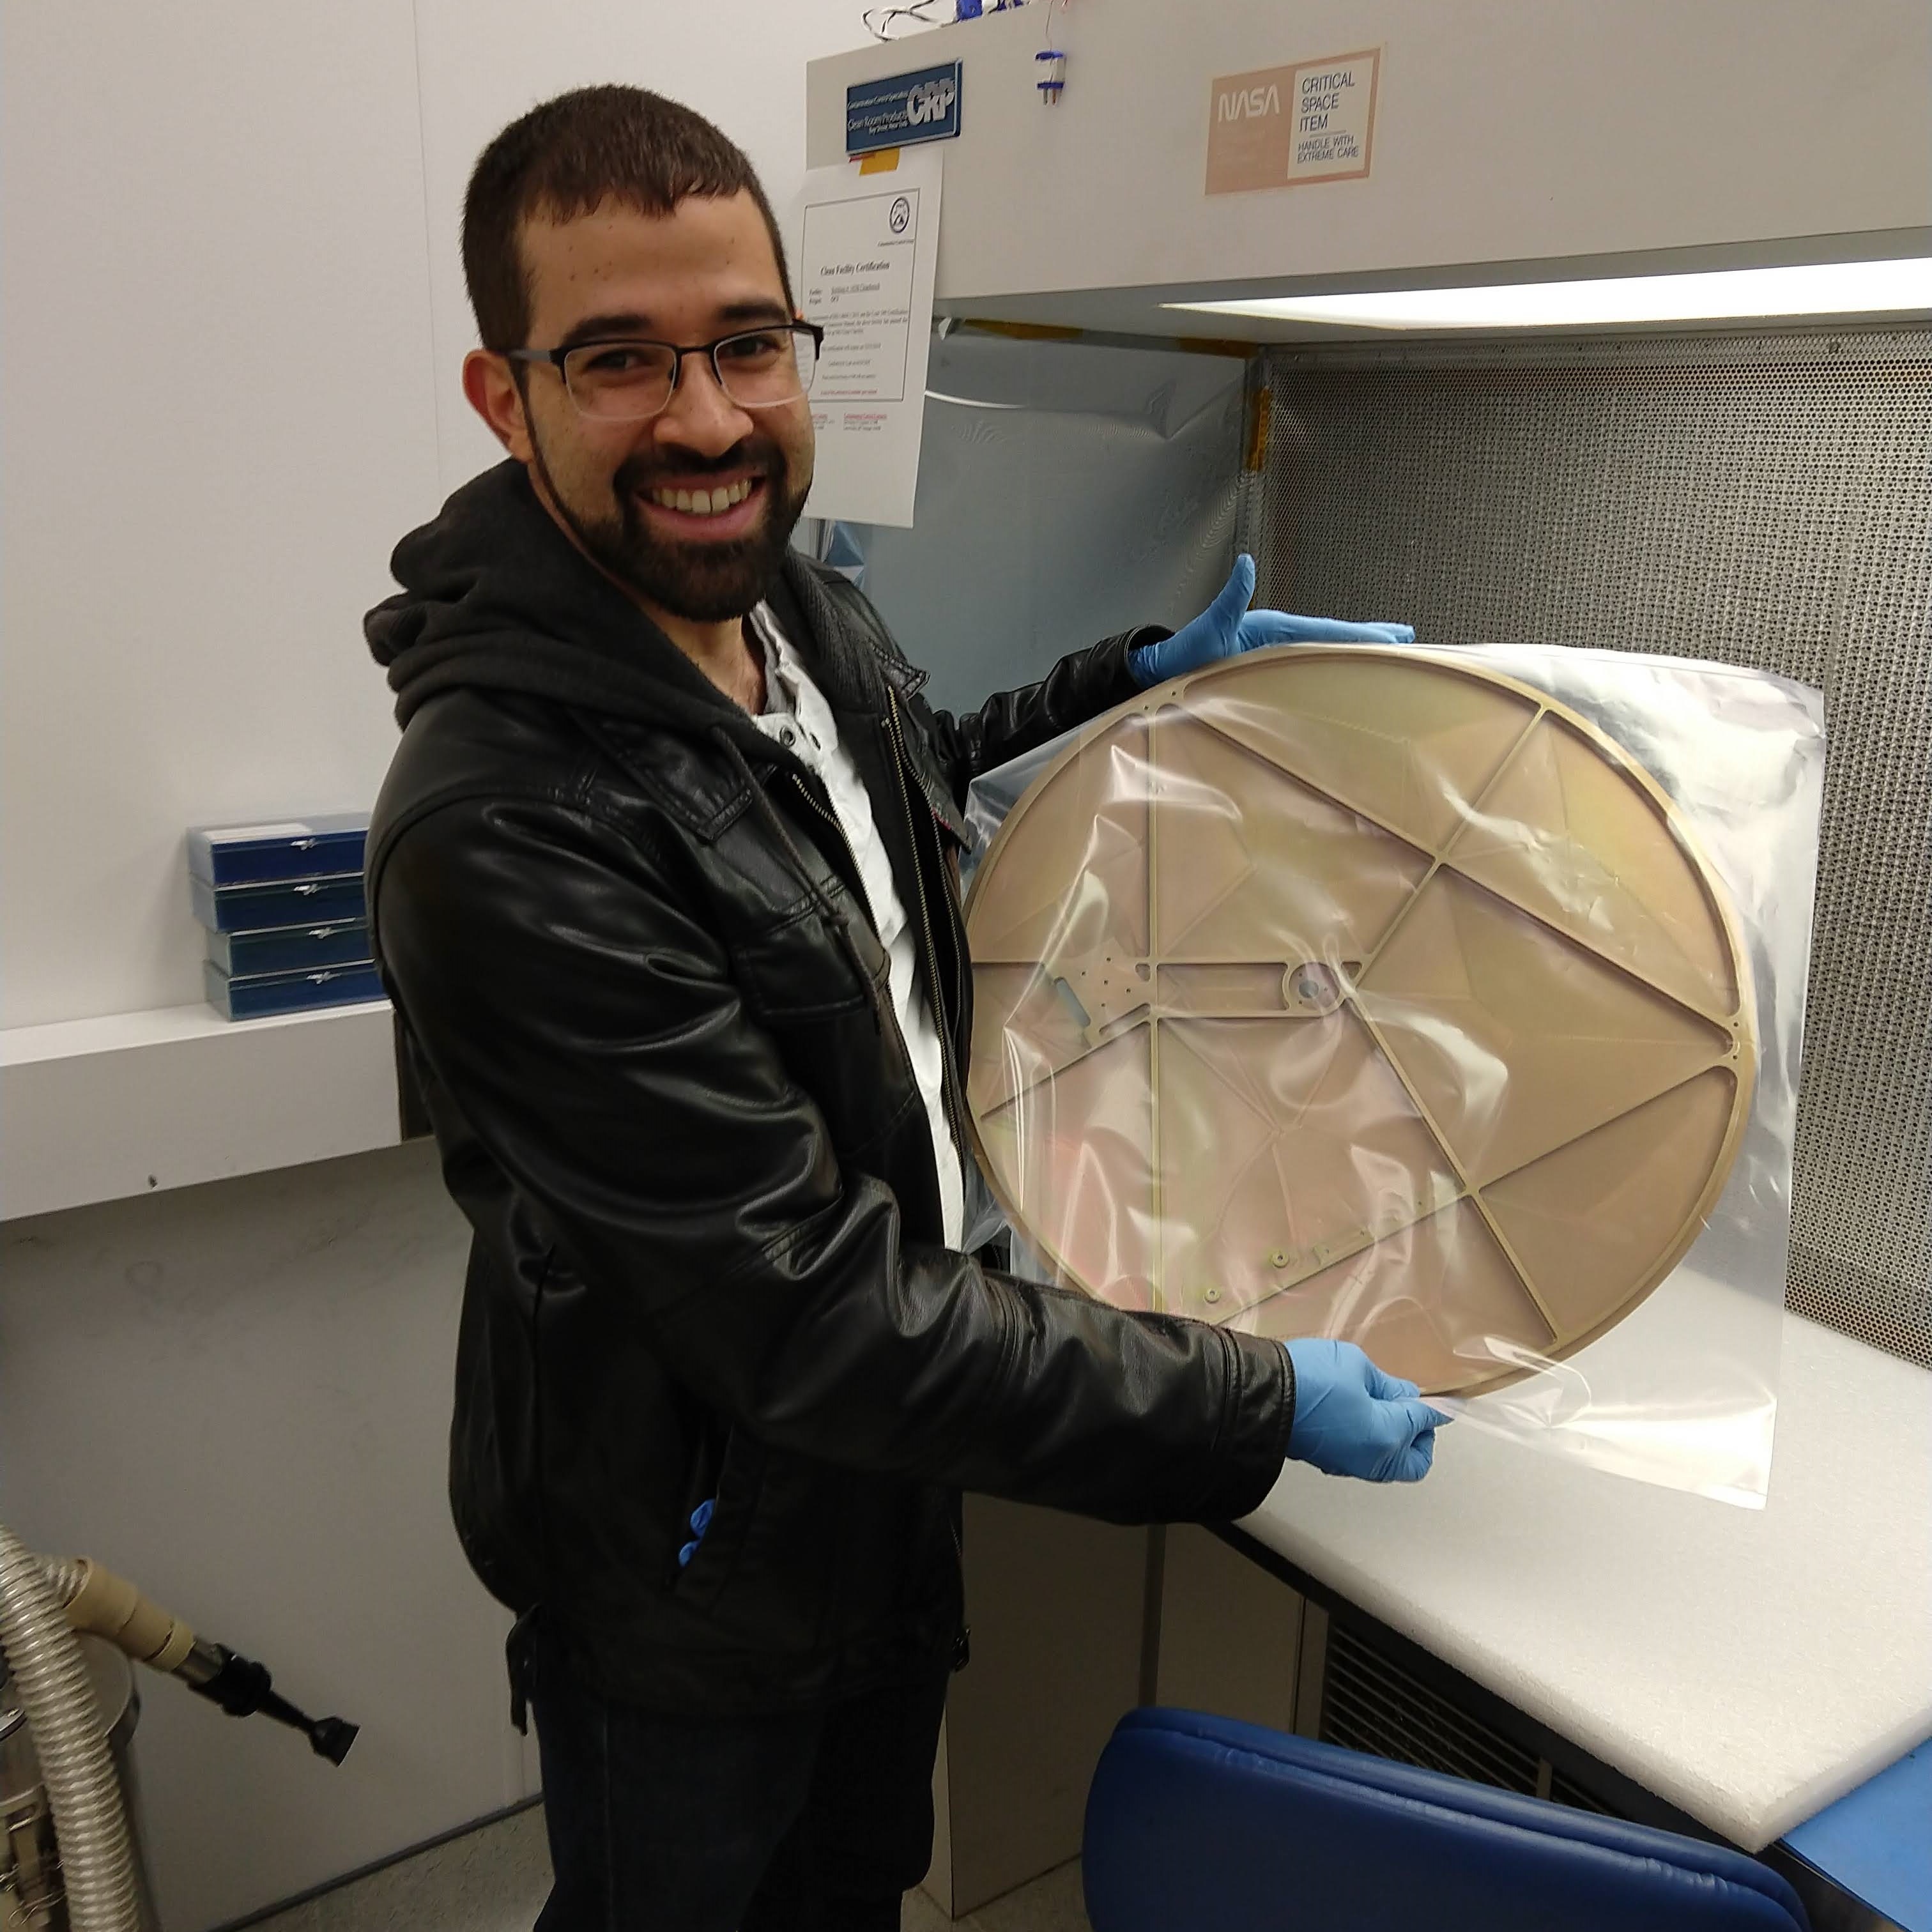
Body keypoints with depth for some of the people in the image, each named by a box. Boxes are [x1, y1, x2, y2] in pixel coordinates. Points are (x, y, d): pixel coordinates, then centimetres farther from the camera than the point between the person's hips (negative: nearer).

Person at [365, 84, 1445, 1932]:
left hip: (888, 1491, 7)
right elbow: (809, 1314, -31)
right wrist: (1255, 1405, -23)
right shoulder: (502, 836, -34)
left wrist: (1145, 676, 2)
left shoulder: (796, 600, -7)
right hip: (694, 1581, -6)